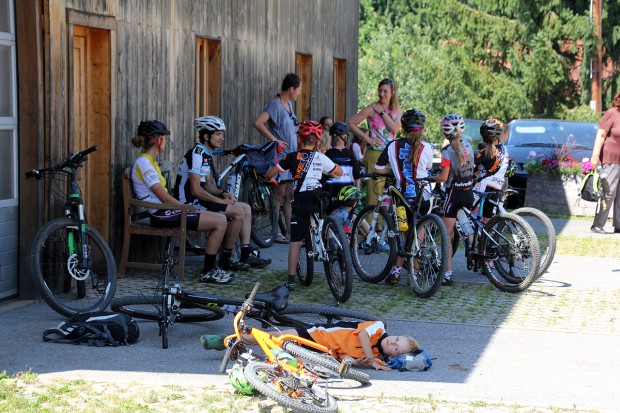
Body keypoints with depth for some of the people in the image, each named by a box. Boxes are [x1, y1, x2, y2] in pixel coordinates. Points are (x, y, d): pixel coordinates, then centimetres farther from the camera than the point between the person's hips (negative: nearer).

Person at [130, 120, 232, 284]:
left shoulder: (149, 161, 17)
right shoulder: (143, 163, -14)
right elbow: (165, 197, -17)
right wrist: (188, 208, -7)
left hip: (166, 212, 10)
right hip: (162, 215, -10)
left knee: (219, 218, 6)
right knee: (220, 222, -13)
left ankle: (210, 268, 9)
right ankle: (208, 272, -6)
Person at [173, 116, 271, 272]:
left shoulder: (206, 155, 14)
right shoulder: (196, 154, -18)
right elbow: (195, 190, -22)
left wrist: (223, 193, 1)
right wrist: (220, 200, -14)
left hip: (199, 200, 10)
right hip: (189, 203, -10)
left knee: (246, 208, 5)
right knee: (238, 212, -20)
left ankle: (247, 254, 4)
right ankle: (226, 259, -10)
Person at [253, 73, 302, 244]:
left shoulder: (289, 104, 13)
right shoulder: (275, 104, -14)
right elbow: (258, 123, -26)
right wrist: (274, 140, -22)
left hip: (291, 156, 9)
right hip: (280, 155, -9)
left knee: (290, 195, 10)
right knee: (279, 195, -3)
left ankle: (289, 232, 15)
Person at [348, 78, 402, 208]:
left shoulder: (396, 109, 10)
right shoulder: (372, 108, -3)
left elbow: (395, 129, -7)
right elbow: (350, 123, -7)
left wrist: (382, 112, -10)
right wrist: (366, 138, -9)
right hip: (375, 154, -5)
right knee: (374, 192, -8)